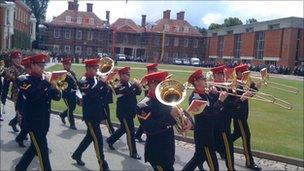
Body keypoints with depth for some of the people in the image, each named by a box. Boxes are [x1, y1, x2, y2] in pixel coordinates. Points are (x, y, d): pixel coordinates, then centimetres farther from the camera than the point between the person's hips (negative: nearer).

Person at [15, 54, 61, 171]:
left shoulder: (45, 80, 10)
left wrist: (53, 87, -17)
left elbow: (57, 97, 3)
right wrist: (45, 84, -30)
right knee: (43, 151, -6)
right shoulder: (26, 81, -9)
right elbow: (30, 96, -29)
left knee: (35, 148, 19)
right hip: (33, 121, -7)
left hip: (44, 121, 7)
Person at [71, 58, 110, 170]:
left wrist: (105, 85, -5)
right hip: (90, 115, -8)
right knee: (98, 139, -6)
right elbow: (91, 93, -29)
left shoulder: (95, 80, 11)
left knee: (90, 136, 19)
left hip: (97, 113, 8)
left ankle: (77, 154, 37)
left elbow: (103, 96, 10)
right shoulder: (83, 81, -13)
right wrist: (101, 82, -24)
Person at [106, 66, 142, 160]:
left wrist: (138, 86, -12)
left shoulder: (129, 84, 9)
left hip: (130, 112, 8)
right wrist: (134, 85, -25)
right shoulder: (119, 87, -15)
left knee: (123, 129, 22)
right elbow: (127, 92, -33)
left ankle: (110, 140, 43)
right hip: (123, 112, -8)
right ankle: (133, 152, 5)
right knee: (130, 132, -5)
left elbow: (138, 92, 7)